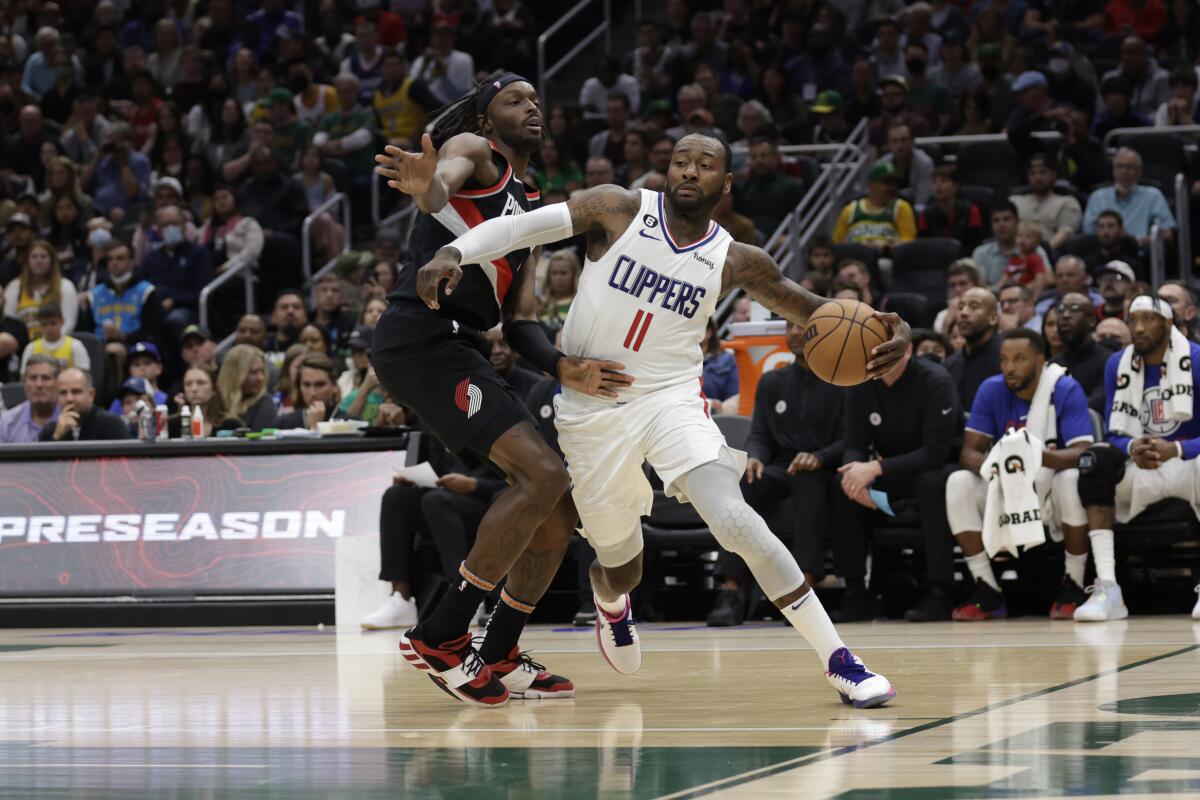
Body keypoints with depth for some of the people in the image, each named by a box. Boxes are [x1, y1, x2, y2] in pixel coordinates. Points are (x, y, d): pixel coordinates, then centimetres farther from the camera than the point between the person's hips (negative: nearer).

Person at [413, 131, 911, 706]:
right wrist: (452, 253, -28)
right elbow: (519, 227, -10)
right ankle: (609, 601, 53)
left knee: (734, 520, -23)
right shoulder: (620, 211, -5)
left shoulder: (734, 262, 0)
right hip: (590, 409, 0)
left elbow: (812, 310, 8)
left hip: (671, 400, 0)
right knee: (621, 565, 11)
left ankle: (839, 662, -19)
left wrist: (885, 331, -12)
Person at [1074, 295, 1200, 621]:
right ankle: (1106, 588, -32)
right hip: (1140, 470, 4)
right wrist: (1133, 448, -26)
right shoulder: (1117, 365, 2)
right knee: (1094, 461, -27)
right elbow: (1115, 434, -1)